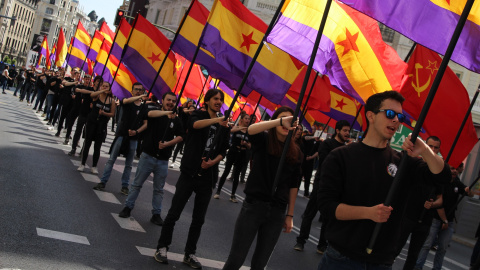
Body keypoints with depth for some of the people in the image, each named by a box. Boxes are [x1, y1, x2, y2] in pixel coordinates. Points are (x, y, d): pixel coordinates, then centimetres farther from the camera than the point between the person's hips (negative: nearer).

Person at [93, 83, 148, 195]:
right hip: (121, 135, -1)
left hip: (133, 138, 1)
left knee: (129, 164, 7)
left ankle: (125, 186, 16)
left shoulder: (144, 107, 4)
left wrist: (136, 131, -12)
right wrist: (139, 97, -38)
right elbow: (126, 101, -23)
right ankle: (103, 182, 7)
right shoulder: (126, 102, 2)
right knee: (111, 160, 1)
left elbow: (145, 124, 4)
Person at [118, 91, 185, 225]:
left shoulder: (176, 120, 6)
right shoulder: (154, 112, -1)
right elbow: (151, 114, -24)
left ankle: (156, 214, 19)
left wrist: (168, 143, -14)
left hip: (163, 160, 2)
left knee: (159, 189, 10)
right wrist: (167, 113, -39)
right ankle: (128, 207, 20)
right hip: (148, 156, -2)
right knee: (137, 184, 7)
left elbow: (181, 136, 2)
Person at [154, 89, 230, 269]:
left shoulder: (224, 125, 9)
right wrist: (216, 120, -44)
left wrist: (213, 162, -11)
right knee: (174, 213, 0)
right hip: (189, 173, -3)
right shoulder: (198, 114, -2)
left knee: (199, 219, 9)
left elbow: (223, 150, 9)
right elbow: (196, 124, -27)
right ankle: (162, 247, 16)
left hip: (207, 177, 4)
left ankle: (190, 254, 22)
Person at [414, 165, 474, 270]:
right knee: (427, 244, -8)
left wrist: (469, 191, -12)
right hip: (436, 219, -5)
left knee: (443, 247, 4)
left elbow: (471, 194, 14)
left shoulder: (457, 184, 8)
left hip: (449, 221, 5)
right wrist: (445, 221, -10)